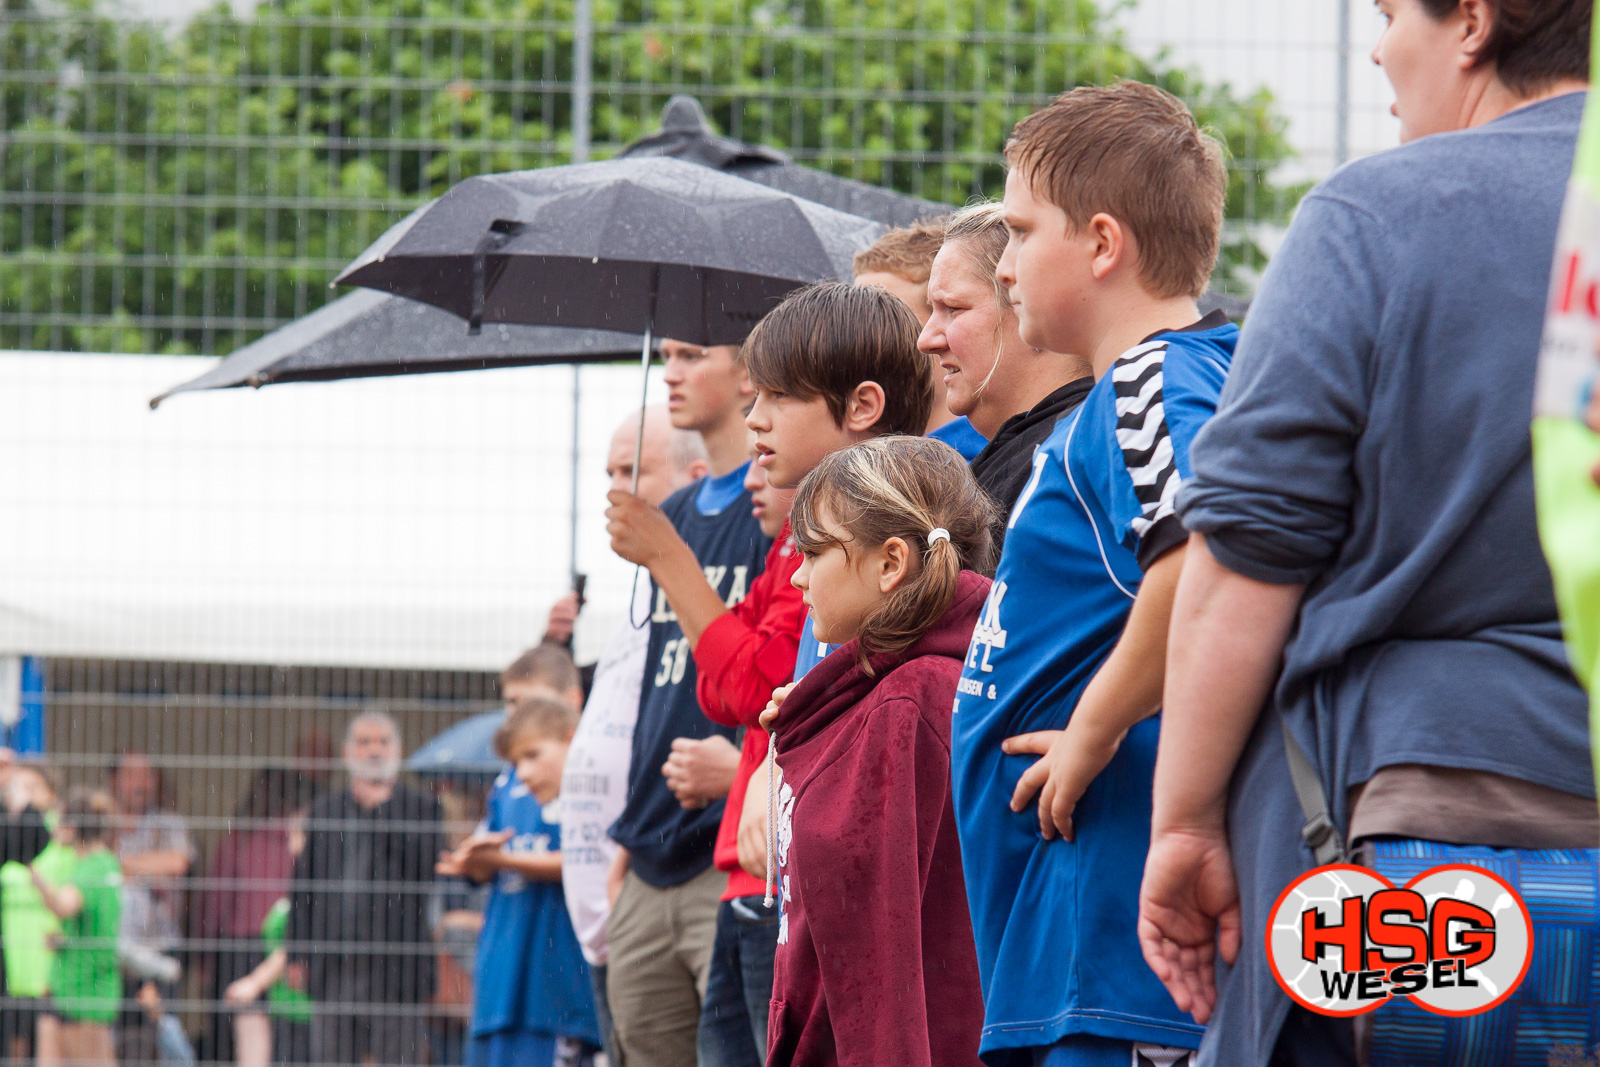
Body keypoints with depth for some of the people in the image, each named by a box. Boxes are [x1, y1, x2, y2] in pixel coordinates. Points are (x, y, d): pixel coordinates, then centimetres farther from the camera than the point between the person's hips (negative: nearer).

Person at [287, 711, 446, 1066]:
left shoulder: (420, 808, 5)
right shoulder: (325, 809, 16)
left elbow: (428, 866, -12)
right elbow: (304, 884, 15)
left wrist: (382, 810, -12)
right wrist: (297, 952, 8)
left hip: (395, 969, -4)